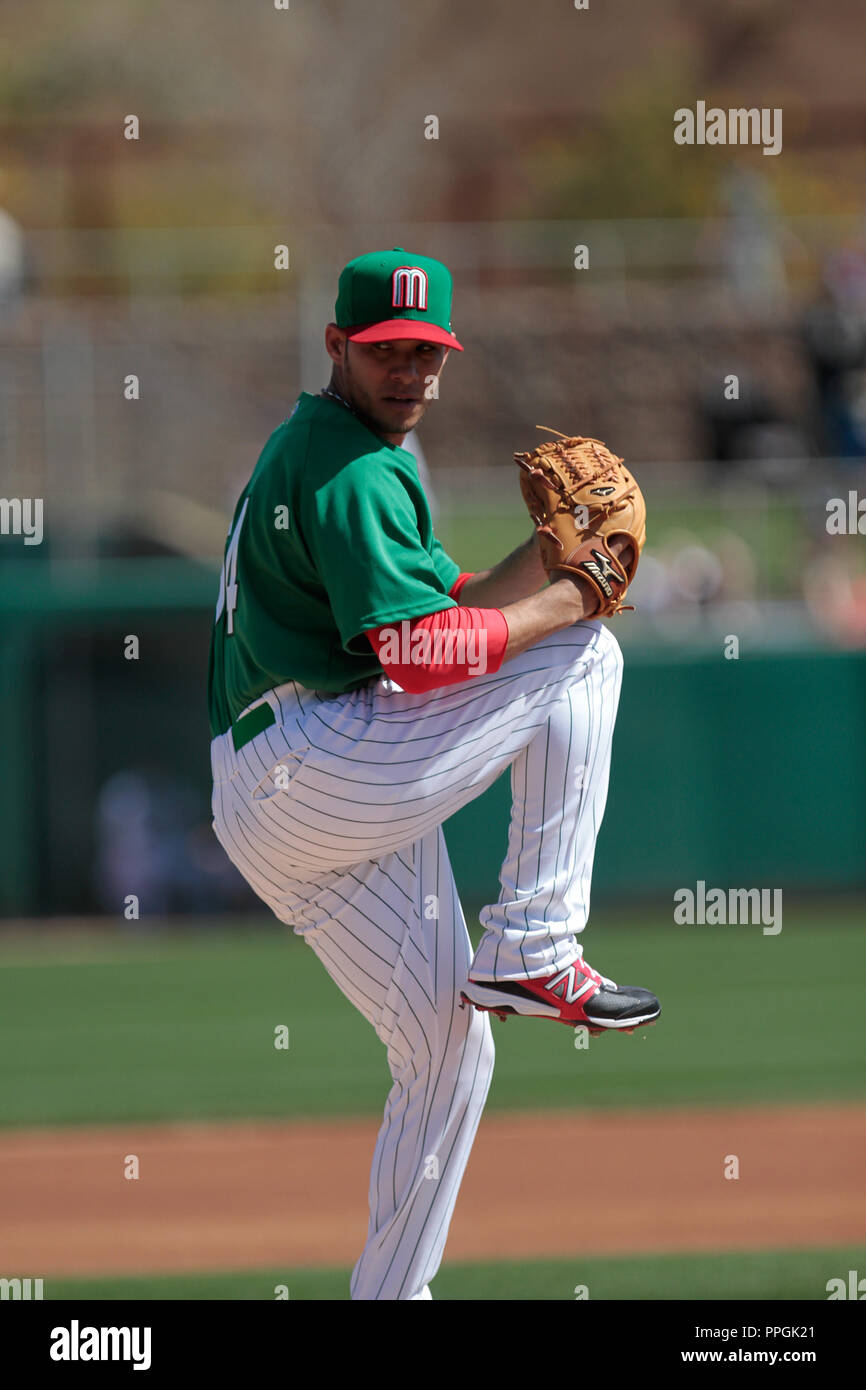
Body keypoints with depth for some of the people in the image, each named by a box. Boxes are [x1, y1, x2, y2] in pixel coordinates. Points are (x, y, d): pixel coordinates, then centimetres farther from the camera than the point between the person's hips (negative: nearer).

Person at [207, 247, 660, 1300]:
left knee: (448, 1052, 14)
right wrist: (557, 602, -10)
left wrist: (544, 562, 8)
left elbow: (424, 602, 24)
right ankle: (534, 956, -10)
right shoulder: (357, 472, -10)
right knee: (579, 655, -8)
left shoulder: (305, 445, 24)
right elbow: (417, 653, -20)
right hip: (309, 768, -10)